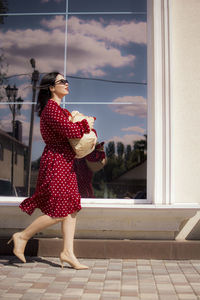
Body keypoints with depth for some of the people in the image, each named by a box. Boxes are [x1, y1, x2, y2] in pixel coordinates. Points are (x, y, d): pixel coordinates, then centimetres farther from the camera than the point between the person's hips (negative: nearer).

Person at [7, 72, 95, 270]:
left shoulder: (58, 108, 20)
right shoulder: (51, 107, -12)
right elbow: (67, 130, -23)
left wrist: (85, 124, 5)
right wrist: (86, 125, -7)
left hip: (64, 162, 10)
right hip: (55, 162, -10)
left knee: (71, 209, 6)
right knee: (59, 212, -7)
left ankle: (68, 252, 11)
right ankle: (22, 236, 9)